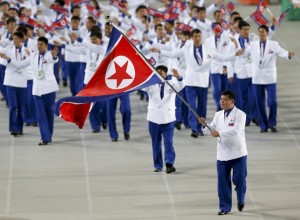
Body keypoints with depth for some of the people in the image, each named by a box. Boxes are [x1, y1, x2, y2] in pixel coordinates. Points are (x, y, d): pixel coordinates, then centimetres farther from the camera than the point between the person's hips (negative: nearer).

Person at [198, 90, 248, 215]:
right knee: (223, 182, 1)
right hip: (222, 154, 4)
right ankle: (225, 207, 9)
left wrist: (219, 133, -25)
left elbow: (235, 130, -22)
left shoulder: (240, 115, -9)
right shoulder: (218, 115, 10)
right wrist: (205, 124, -8)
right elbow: (213, 130, 11)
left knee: (239, 180, 3)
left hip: (238, 153, -4)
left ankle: (241, 201, 30)